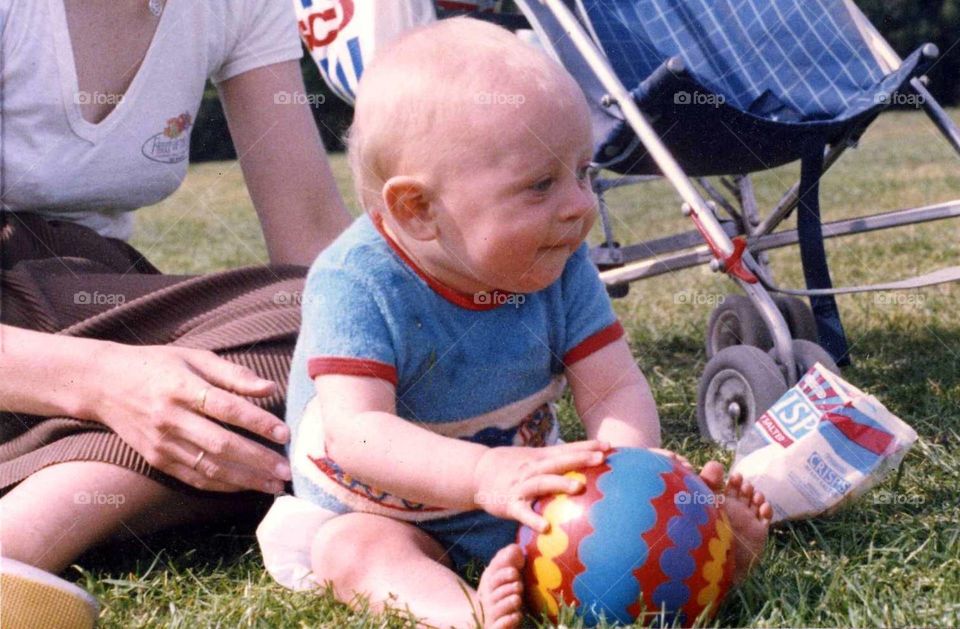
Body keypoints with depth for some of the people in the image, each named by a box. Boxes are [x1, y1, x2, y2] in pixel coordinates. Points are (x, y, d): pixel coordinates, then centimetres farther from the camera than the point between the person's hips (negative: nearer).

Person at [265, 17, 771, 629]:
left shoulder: (560, 268, -12)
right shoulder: (356, 285, -27)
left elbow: (615, 390, -14)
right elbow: (355, 431, -38)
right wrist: (483, 474, -54)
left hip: (529, 503, 4)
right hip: (388, 515, -4)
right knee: (346, 551, -32)